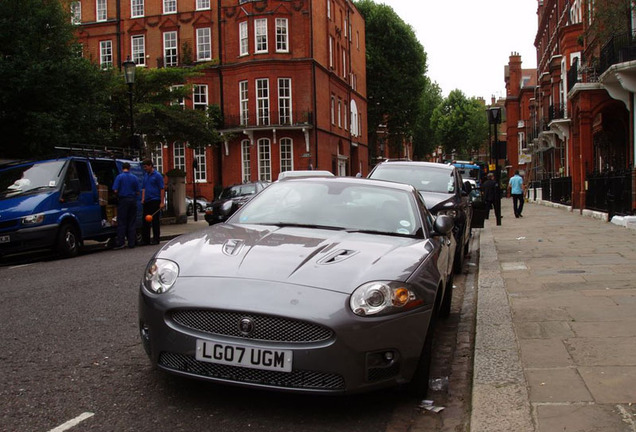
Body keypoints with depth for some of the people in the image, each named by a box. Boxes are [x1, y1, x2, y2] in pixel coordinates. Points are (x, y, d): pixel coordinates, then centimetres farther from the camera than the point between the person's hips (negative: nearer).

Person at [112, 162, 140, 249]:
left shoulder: (119, 177, -5)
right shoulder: (135, 177, 5)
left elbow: (115, 190, -10)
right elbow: (138, 192, 4)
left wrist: (120, 193, 11)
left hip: (123, 200, -3)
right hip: (133, 200, 3)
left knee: (121, 222, 0)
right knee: (131, 223, 7)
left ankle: (121, 242, -6)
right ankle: (131, 243, 7)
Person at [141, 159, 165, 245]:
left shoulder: (157, 175, -5)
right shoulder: (145, 175, 15)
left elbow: (162, 189, -8)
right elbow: (143, 188, 20)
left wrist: (162, 202, -13)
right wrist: (143, 199, 5)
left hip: (155, 201, -7)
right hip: (147, 201, 7)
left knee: (155, 221, -2)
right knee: (145, 221, 7)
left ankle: (156, 239, 4)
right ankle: (145, 240, 13)